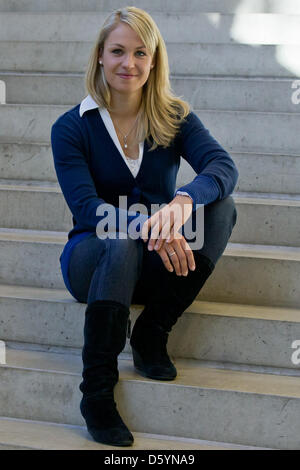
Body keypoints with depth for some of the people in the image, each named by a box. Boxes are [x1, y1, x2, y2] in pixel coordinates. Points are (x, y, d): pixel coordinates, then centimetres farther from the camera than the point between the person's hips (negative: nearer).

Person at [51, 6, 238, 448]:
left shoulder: (175, 118, 0)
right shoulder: (72, 127, -5)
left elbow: (223, 166, -19)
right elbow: (85, 206, -18)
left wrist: (184, 200, -43)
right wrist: (147, 229, -38)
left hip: (157, 265, 2)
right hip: (92, 260, -2)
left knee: (220, 205, -24)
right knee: (122, 242, -37)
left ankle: (152, 333, -17)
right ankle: (97, 390, -29)